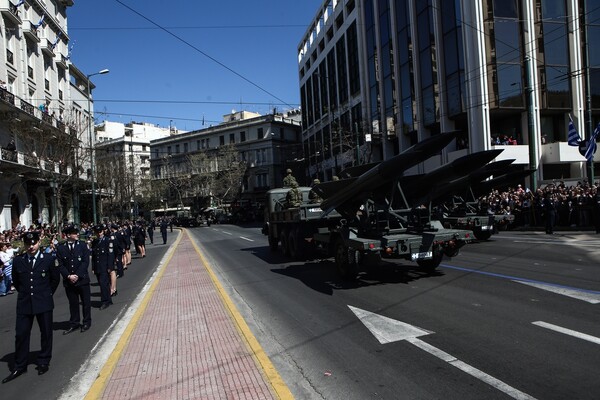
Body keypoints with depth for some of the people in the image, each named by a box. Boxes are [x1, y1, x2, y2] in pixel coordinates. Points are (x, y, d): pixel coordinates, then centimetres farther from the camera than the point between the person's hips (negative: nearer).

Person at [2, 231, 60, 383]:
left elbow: (55, 279, 6)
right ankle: (19, 366, 18)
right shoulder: (18, 261, 0)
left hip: (43, 303, -1)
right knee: (21, 335, 5)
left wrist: (47, 294, 7)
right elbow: (15, 281, 14)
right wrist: (25, 293, 11)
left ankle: (44, 362, 25)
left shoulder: (48, 259, -5)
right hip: (24, 303, 2)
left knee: (46, 333, 9)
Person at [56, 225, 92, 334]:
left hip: (82, 279, -1)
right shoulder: (60, 248, 1)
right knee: (73, 303, 10)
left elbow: (85, 262, -6)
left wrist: (77, 275, -13)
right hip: (68, 280, 1)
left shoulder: (83, 245, -1)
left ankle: (86, 322, 22)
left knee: (86, 302, 8)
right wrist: (69, 276, -12)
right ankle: (74, 324, 23)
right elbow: (60, 265, -1)